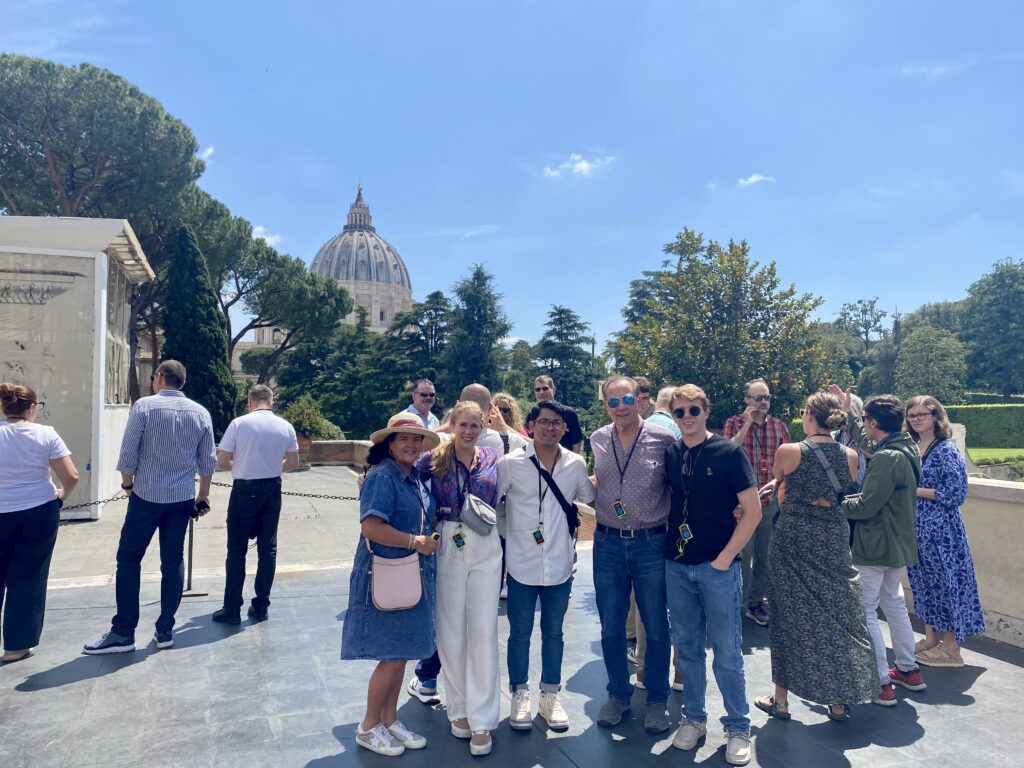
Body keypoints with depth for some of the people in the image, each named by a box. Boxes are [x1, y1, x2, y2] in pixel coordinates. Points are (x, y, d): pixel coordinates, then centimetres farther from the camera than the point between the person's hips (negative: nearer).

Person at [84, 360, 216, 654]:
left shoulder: (144, 406, -8)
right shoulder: (201, 413, 3)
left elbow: (128, 455, -9)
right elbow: (208, 462, 5)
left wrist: (128, 485, 9)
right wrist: (203, 496, 17)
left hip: (147, 496, -3)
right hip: (182, 498, 4)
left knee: (128, 560, 7)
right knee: (173, 561, 9)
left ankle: (123, 633, 9)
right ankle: (165, 630, 14)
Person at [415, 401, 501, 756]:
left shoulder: (493, 459, 4)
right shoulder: (434, 459, -1)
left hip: (486, 550, 1)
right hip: (446, 549, 0)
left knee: (483, 631, 2)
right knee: (450, 631, 8)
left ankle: (481, 719, 12)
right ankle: (458, 708, 27)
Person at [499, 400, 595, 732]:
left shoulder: (575, 464, -1)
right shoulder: (511, 463, -8)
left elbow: (590, 496, 15)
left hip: (560, 565, 2)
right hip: (522, 564, -2)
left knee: (553, 632, 16)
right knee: (520, 633, 11)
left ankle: (550, 695, 32)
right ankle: (520, 695, 29)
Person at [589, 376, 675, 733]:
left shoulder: (664, 439, -8)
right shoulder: (595, 442, 2)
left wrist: (675, 531, -7)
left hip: (652, 544, -3)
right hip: (608, 544, 3)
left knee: (656, 629, 10)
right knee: (611, 628, 14)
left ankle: (657, 700, 29)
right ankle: (618, 694, 33)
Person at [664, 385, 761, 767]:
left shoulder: (728, 453, -7)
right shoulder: (668, 454, 3)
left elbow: (753, 511, -7)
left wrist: (725, 556, -10)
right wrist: (667, 545, 3)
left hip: (717, 566, -3)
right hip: (677, 566, 4)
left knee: (726, 652, 5)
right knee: (687, 647, 14)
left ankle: (738, 728, 22)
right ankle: (693, 718, 30)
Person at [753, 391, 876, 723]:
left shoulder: (789, 452, -13)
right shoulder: (849, 455, -2)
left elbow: (777, 480, 6)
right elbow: (846, 493, 12)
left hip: (793, 537, -3)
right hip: (834, 537, 3)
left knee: (789, 616, 8)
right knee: (836, 615, 14)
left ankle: (781, 700, 19)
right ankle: (839, 700, 22)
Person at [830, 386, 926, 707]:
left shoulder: (886, 459, -24)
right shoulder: (907, 449, 4)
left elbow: (865, 506, -24)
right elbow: (867, 441, 23)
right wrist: (847, 411, 27)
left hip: (875, 545, -10)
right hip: (899, 543, 10)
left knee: (865, 610, 0)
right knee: (894, 604, 23)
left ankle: (881, 684, 5)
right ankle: (909, 670, 35)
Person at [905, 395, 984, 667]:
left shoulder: (946, 450, -12)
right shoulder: (911, 448, 8)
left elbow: (955, 493, -17)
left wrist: (915, 490, -15)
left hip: (940, 529, -7)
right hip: (916, 528, 7)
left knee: (945, 582, 1)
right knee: (924, 582, 14)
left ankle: (951, 648, 13)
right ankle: (931, 638, 27)